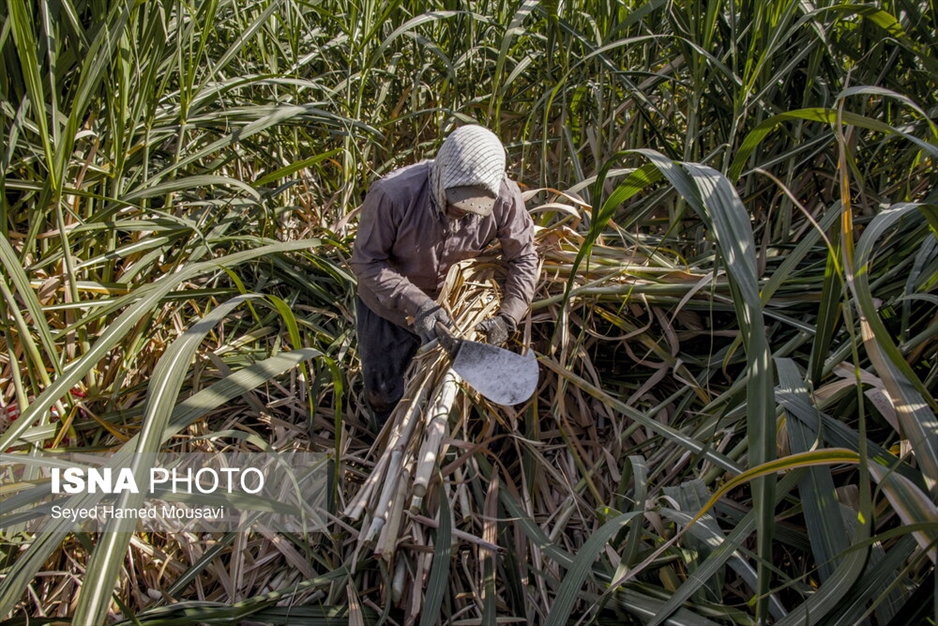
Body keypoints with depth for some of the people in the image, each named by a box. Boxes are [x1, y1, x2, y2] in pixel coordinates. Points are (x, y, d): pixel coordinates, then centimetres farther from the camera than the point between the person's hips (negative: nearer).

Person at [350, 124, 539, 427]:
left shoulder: (504, 198, -30)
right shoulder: (392, 195, -37)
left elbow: (524, 258, -15)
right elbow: (366, 261, -26)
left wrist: (508, 318, -25)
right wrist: (417, 306, -37)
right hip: (390, 304, -1)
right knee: (382, 387, 17)